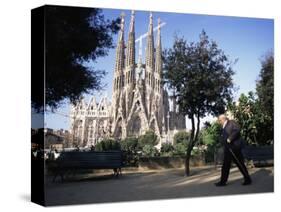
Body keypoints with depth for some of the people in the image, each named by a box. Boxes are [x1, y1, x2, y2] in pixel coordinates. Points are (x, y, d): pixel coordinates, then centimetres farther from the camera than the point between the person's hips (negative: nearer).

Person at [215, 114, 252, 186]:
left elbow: (237, 130, -21)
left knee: (240, 164, -3)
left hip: (234, 147, -9)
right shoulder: (224, 127, 19)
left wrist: (230, 139, -22)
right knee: (225, 165, 6)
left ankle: (247, 179, 7)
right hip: (227, 149, 9)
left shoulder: (231, 123, -5)